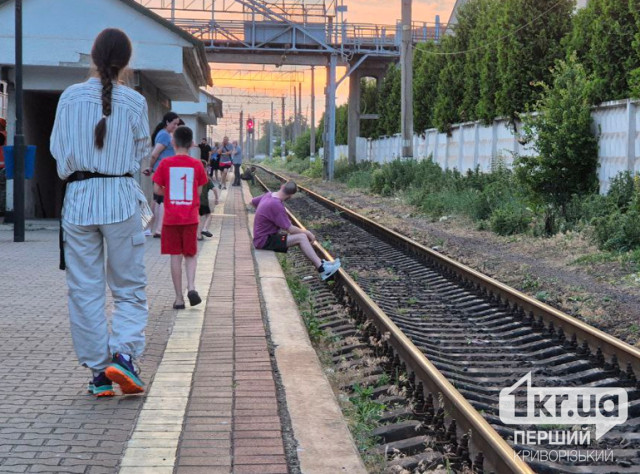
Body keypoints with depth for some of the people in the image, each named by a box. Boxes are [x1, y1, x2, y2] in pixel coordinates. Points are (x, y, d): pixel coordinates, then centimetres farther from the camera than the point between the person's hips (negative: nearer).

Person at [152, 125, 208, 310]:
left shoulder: (166, 163, -4)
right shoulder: (196, 164, -2)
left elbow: (156, 189, -2)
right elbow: (199, 191, 3)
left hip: (171, 217, -1)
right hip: (190, 217, 1)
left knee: (175, 256, 5)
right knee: (190, 254, 14)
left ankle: (179, 298, 6)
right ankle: (191, 287, -8)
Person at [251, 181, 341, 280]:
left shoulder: (268, 195, 0)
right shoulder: (276, 205, -26)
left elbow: (253, 202, 21)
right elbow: (290, 229, -21)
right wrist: (307, 233, -7)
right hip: (265, 241, -10)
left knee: (303, 236, 5)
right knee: (301, 237, -18)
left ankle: (320, 263, 2)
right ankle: (322, 269, -15)